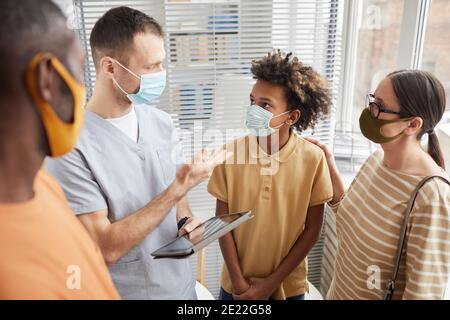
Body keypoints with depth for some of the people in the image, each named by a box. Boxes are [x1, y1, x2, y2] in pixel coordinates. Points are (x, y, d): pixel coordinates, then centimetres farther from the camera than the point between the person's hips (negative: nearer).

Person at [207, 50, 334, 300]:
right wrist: (238, 280, -8)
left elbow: (312, 229, -9)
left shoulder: (313, 159, -16)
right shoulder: (230, 153, -14)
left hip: (288, 285, 0)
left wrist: (272, 282, -9)